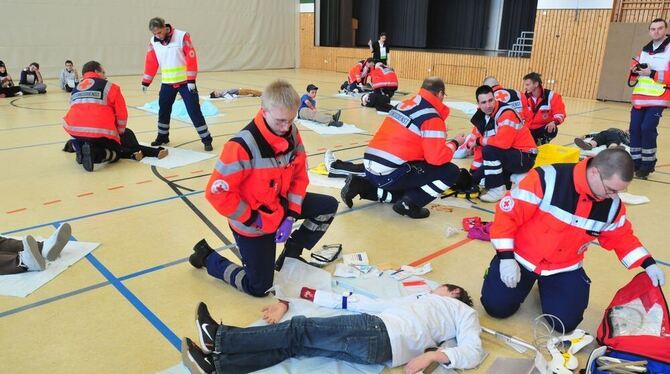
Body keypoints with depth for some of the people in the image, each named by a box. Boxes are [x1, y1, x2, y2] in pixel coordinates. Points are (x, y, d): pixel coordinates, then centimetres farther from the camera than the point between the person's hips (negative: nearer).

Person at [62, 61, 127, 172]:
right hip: (100, 131, -5)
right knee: (115, 153, 19)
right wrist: (120, 132, 20)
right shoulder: (109, 86, 8)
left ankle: (80, 149, 5)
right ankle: (94, 153, -14)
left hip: (75, 129, 5)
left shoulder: (75, 89, 26)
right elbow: (121, 113, 3)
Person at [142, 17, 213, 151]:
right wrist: (146, 82, 9)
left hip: (185, 82, -5)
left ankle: (206, 140, 0)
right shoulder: (153, 42, 0)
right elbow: (151, 63, 8)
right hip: (167, 83, 5)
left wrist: (191, 80, -18)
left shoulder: (182, 36, -14)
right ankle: (162, 137, 30)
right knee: (163, 110, 12)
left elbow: (191, 58, -15)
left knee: (194, 111, -6)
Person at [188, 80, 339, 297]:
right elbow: (217, 192, -29)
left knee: (328, 206, 1)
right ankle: (207, 256, 26)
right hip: (253, 222, -6)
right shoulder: (243, 145, -32)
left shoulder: (292, 134, -11)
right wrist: (251, 218, -20)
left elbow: (299, 175, 0)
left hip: (281, 206, 6)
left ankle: (290, 254, 18)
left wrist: (291, 215, -9)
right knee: (258, 287, 3)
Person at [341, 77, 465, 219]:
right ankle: (409, 204, -4)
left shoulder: (404, 104, 15)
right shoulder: (431, 117, -8)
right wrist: (454, 143, 7)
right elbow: (437, 157, -13)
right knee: (452, 172, -1)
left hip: (371, 167, 8)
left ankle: (361, 185, 16)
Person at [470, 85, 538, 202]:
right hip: (506, 156, 8)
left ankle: (497, 190, -17)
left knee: (489, 151, -30)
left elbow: (503, 142, -34)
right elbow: (480, 147, 8)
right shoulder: (481, 117, 2)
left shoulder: (507, 114, -23)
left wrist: (479, 141, -18)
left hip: (524, 157, -8)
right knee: (477, 177, 3)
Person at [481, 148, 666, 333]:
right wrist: (506, 257, -21)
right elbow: (507, 213, -22)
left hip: (565, 268, 4)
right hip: (521, 257, -3)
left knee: (566, 321, -10)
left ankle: (547, 283, 21)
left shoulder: (612, 205, -9)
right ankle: (529, 278, 22)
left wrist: (648, 263, -2)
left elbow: (621, 236, 11)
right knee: (497, 307, -9)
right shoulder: (547, 179, -28)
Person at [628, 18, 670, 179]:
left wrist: (652, 73, -21)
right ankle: (635, 162, 12)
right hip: (639, 98, 6)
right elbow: (634, 69, 22)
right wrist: (634, 70, 0)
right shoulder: (644, 51, 16)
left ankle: (648, 164, -1)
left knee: (647, 128, -14)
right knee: (634, 128, 0)